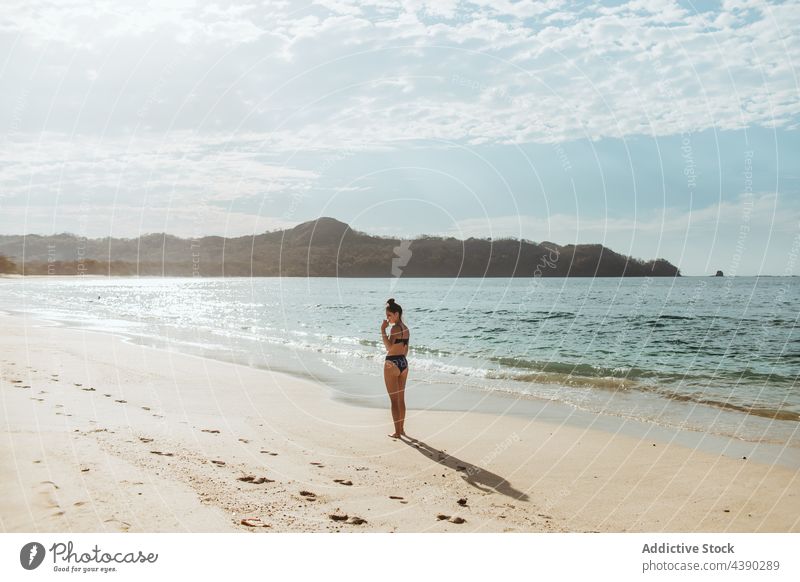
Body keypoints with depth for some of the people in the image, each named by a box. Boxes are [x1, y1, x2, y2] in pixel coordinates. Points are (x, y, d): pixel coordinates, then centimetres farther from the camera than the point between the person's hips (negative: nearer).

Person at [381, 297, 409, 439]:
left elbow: (389, 347, -27)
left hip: (392, 364, -8)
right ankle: (401, 429, 23)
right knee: (401, 399, 15)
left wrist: (383, 330, -25)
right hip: (403, 363, 8)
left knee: (394, 400, -1)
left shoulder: (395, 328, -17)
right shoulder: (405, 328, 10)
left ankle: (397, 432, 3)